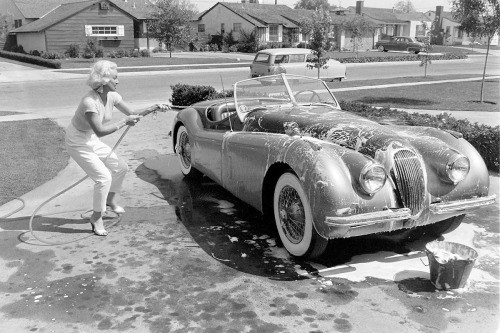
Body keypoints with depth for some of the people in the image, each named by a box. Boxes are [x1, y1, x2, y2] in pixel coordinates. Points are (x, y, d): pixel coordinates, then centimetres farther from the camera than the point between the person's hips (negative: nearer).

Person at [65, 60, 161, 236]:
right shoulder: (89, 102, -31)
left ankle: (111, 201, 36)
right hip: (77, 143, -8)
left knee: (120, 167, 10)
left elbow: (133, 114, 0)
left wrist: (153, 108, -16)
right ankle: (96, 218, 4)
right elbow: (100, 130, -35)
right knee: (104, 177, -15)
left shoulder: (112, 96, -7)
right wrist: (124, 122, -33)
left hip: (92, 140, 8)